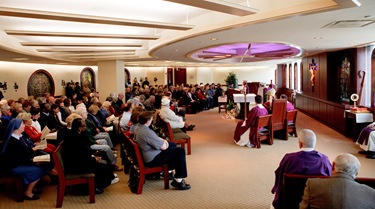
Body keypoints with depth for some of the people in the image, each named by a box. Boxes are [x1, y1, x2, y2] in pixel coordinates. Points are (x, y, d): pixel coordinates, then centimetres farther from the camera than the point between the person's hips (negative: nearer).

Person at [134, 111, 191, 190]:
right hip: (153, 159, -10)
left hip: (145, 155, 11)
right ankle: (178, 181, -2)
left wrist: (163, 140, 2)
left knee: (173, 144, 24)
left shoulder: (138, 127, 0)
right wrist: (165, 144, -1)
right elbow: (163, 147, -23)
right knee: (181, 151, -8)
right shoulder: (147, 132, -31)